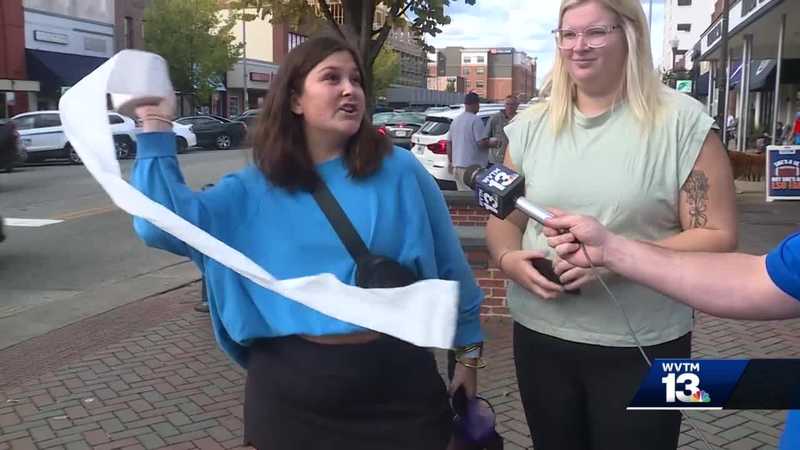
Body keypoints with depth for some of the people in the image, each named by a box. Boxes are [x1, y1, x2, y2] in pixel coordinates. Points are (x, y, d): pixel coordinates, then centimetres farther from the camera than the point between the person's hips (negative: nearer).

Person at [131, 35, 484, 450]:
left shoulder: (400, 171, -3)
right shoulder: (254, 189, 0)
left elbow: (449, 265, 4)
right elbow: (164, 223, -9)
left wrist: (468, 350, 8)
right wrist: (156, 129, -11)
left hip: (397, 382, 0)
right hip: (292, 389, 1)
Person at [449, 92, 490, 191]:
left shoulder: (455, 120, 13)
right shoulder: (475, 120, -12)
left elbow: (449, 144, 17)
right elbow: (481, 143, -17)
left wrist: (450, 161, 25)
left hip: (456, 165, 8)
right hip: (472, 167, -8)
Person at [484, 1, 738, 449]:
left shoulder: (682, 122, -8)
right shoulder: (531, 126, 4)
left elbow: (718, 236, -9)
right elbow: (505, 220, 10)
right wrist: (509, 258, -12)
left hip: (642, 347, -3)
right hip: (541, 336, 4)